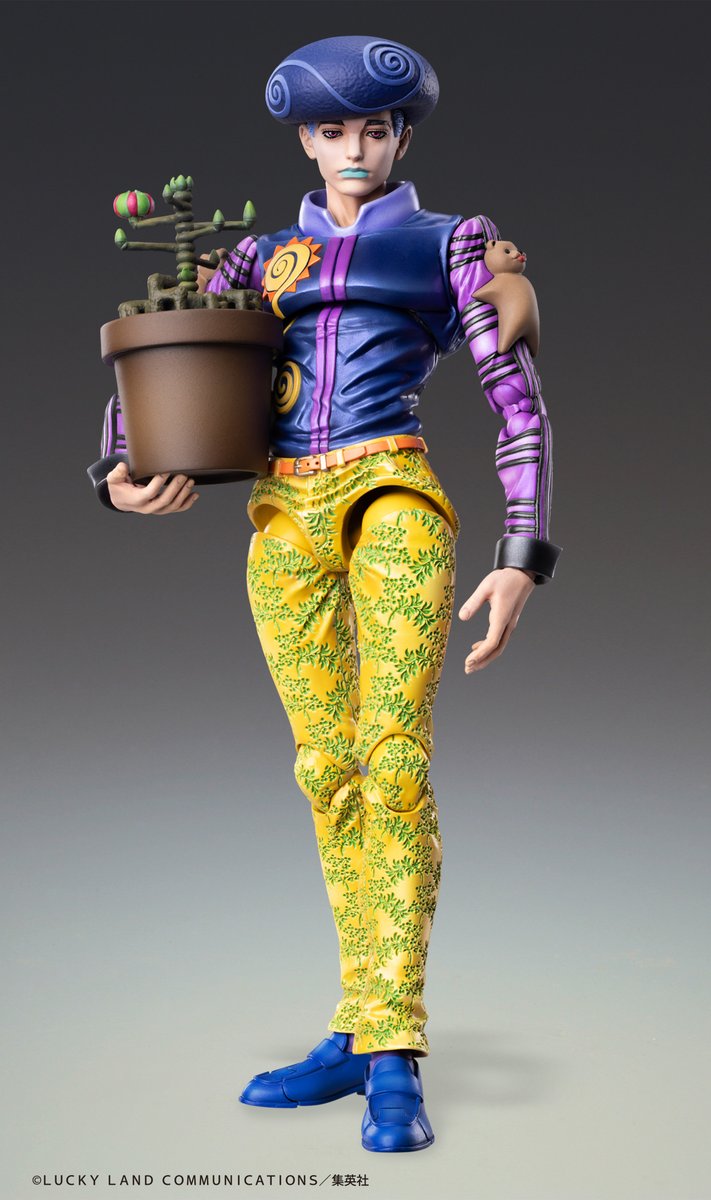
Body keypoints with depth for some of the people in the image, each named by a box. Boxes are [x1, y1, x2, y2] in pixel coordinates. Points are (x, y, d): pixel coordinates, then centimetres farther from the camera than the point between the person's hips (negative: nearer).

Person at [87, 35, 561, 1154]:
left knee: (393, 760, -15)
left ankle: (394, 1055, -12)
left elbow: (520, 405, 5)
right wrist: (122, 471, -7)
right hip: (284, 517, 4)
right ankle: (361, 1036, 11)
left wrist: (523, 558, -8)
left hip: (394, 500, -3)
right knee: (327, 769, 3)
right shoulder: (264, 255, 21)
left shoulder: (451, 243, 12)